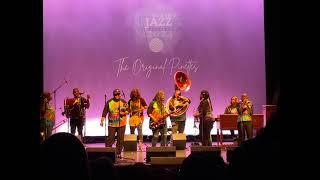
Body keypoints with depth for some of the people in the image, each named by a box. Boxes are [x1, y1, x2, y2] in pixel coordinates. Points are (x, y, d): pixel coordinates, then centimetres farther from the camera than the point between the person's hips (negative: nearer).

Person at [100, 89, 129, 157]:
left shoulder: (123, 102, 4)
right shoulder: (109, 102, 0)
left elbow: (128, 110, 8)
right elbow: (105, 112, 0)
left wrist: (124, 113, -13)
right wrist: (102, 121, -6)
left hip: (121, 124, 2)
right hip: (112, 124, -1)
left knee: (120, 139, 4)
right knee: (110, 139, -3)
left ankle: (118, 153, 14)